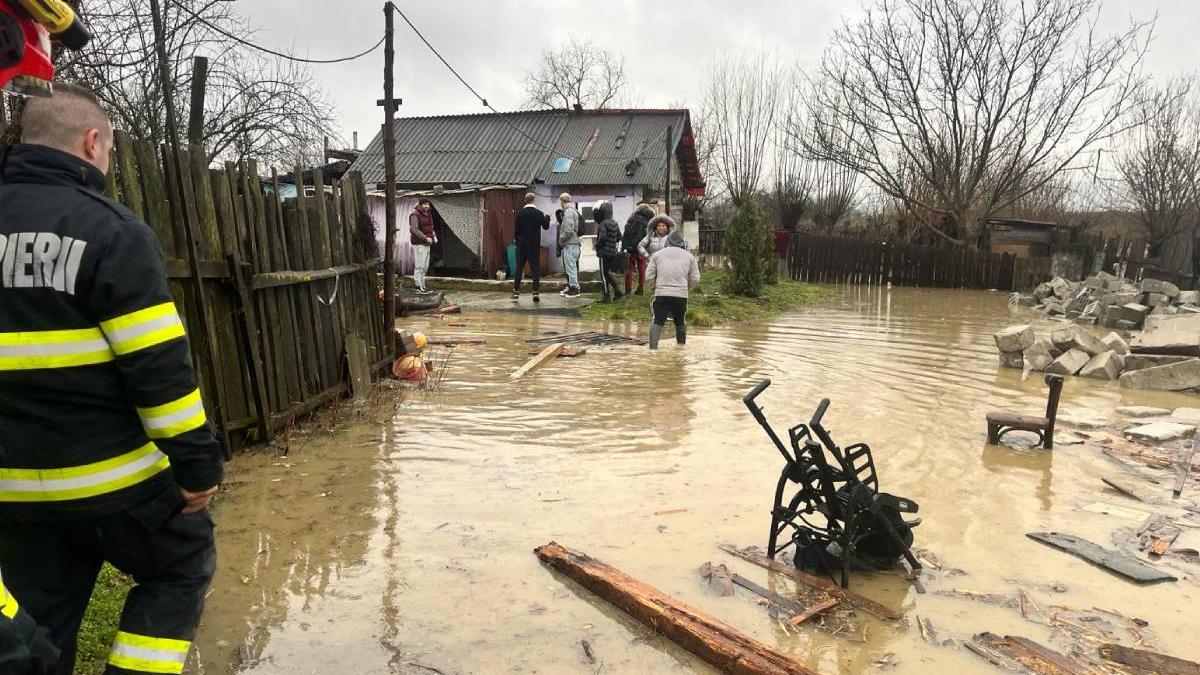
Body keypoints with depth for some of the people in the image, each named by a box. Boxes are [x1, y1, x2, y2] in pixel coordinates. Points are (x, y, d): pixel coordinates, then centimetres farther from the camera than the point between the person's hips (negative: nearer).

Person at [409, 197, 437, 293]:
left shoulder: (428, 214, 12)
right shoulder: (415, 215, -14)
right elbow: (414, 229, -22)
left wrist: (434, 236, 1)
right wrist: (426, 238, -27)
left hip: (426, 243, 9)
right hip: (418, 243, -8)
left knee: (425, 265, 10)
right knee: (419, 264, -8)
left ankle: (422, 284, 18)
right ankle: (418, 286, -3)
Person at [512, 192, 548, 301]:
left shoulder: (520, 213, -5)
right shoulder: (539, 213, -7)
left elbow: (516, 228, -3)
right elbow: (546, 226, 2)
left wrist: (515, 239, 13)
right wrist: (547, 218, 21)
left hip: (522, 244, 1)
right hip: (535, 245, -1)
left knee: (519, 268, 9)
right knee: (535, 269, 3)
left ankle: (516, 291, 9)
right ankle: (535, 293, 0)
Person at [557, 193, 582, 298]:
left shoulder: (568, 212, -15)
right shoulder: (572, 211, 17)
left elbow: (568, 230, -22)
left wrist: (561, 239, -9)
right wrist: (562, 239, 16)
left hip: (570, 244, -10)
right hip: (572, 243, 10)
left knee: (570, 266, -7)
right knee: (571, 266, 15)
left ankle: (574, 288, -4)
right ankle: (571, 286, 22)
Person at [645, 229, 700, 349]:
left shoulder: (657, 255, 8)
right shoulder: (689, 256, 11)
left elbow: (649, 276, 5)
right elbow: (695, 278, 8)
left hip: (661, 294, -1)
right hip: (681, 295, 1)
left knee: (657, 322, -2)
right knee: (680, 322, 17)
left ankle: (653, 346, -15)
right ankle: (681, 346, 28)